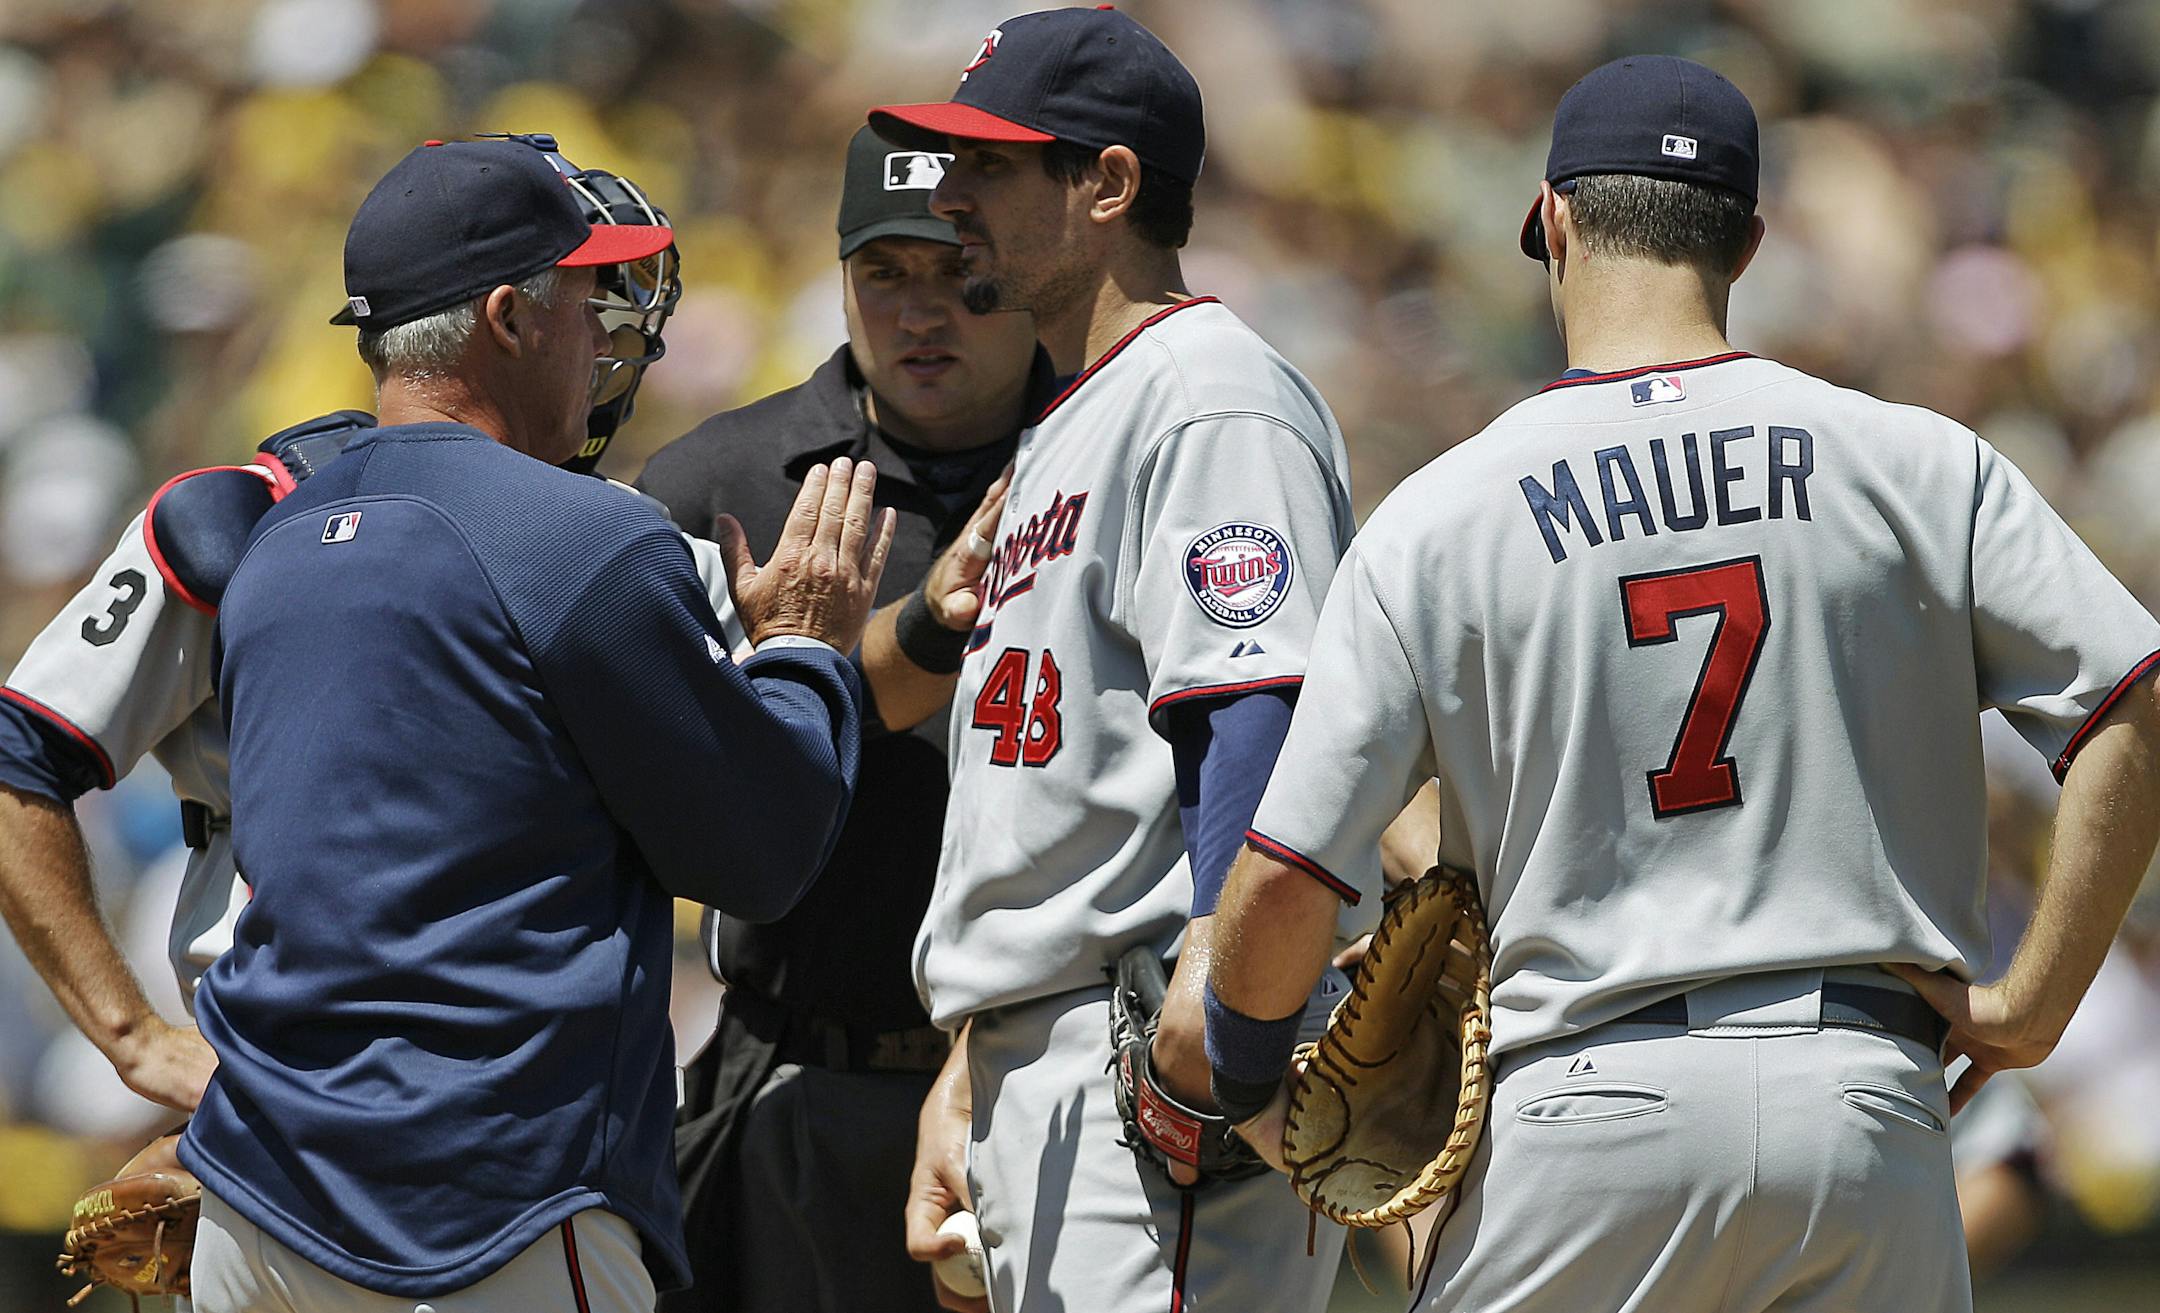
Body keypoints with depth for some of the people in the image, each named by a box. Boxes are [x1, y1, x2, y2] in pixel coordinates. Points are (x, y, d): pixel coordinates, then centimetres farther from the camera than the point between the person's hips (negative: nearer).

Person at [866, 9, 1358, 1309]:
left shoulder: (1214, 397, -9)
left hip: (1167, 1067, -11)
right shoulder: (1061, 433, 24)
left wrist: (1214, 974, -31)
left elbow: (1259, 710, -21)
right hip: (1036, 1072, 11)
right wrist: (966, 1076, 22)